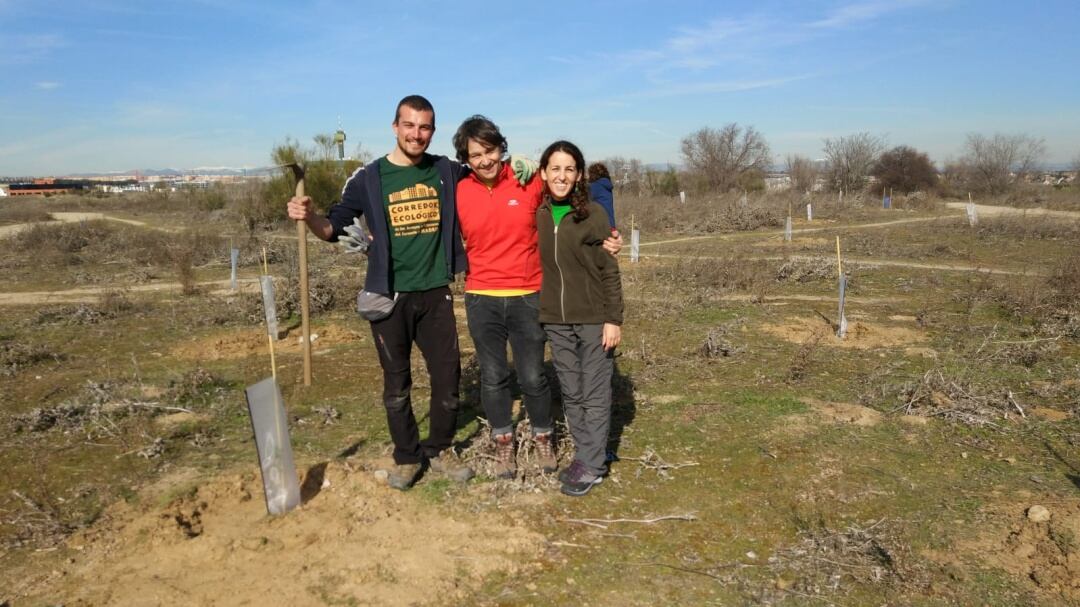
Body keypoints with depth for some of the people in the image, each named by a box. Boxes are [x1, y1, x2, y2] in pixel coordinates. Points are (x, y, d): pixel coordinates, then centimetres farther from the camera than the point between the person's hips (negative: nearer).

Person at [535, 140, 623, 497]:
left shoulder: (593, 214, -8)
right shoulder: (536, 215, 3)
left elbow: (609, 271, -6)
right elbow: (534, 265, 10)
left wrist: (614, 319, -10)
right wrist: (540, 311, 6)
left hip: (594, 318, -4)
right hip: (556, 320, 4)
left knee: (595, 394, 4)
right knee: (570, 393, 12)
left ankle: (592, 465, 12)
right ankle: (584, 454, 25)